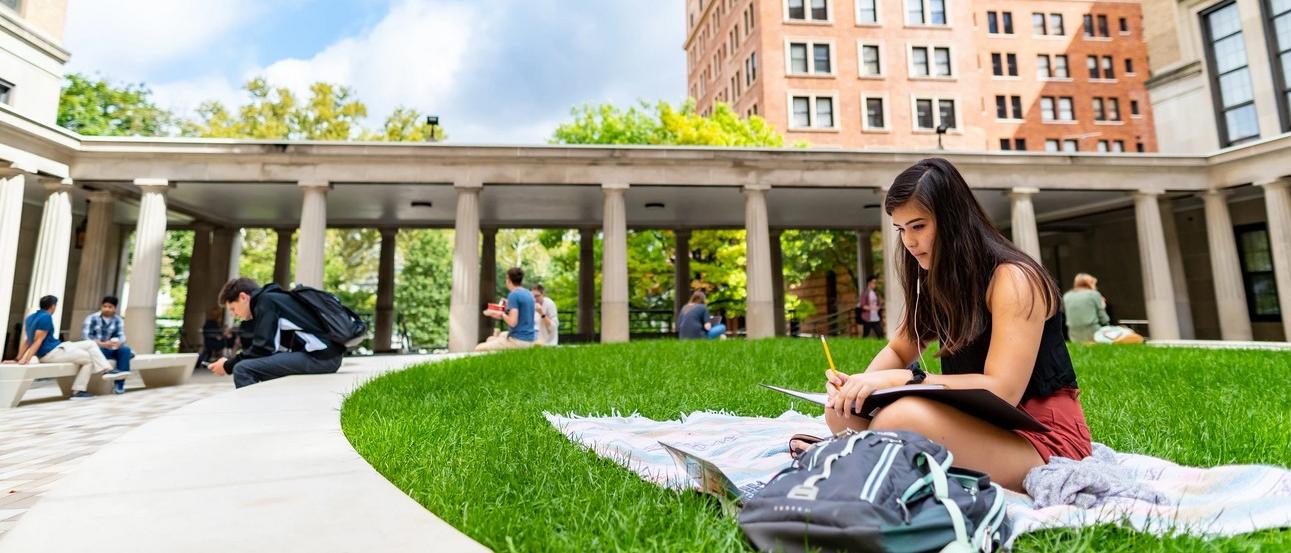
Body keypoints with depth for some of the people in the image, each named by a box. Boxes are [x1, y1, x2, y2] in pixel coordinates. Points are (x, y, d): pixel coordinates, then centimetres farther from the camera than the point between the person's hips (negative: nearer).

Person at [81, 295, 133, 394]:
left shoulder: (118, 320, 5)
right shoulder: (91, 318, -5)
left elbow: (121, 336, -5)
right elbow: (85, 337, -15)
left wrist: (117, 343, -30)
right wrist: (102, 344, -32)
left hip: (111, 348, 3)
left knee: (125, 349, -27)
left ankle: (119, 384, -27)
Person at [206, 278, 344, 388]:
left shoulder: (266, 301, -1)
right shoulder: (274, 299, 27)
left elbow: (263, 348, -8)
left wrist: (228, 366, 5)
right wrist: (232, 361, 21)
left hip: (319, 356, -10)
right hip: (328, 355, 10)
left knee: (242, 369, -12)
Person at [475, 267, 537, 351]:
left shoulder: (513, 295, -15)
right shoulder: (528, 294, 10)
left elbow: (512, 322, -22)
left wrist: (501, 314, -6)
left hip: (518, 340, -9)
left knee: (479, 349, -6)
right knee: (490, 340, 26)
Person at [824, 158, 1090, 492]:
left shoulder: (1013, 279, -16)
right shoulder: (936, 281, 7)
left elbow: (1002, 391, -25)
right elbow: (898, 351, 11)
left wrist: (899, 379, -31)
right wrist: (861, 383, -11)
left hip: (1044, 437, -7)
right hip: (981, 423, 7)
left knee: (902, 418, -35)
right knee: (842, 412, -8)